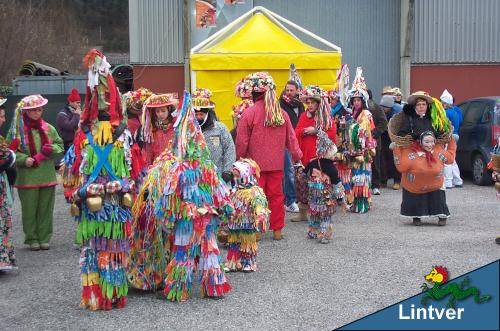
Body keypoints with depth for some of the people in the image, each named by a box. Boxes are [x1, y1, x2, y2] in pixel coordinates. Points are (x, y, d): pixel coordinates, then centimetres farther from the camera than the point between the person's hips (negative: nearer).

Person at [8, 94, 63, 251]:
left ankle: (44, 238, 15)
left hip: (47, 177, 3)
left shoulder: (48, 128, 9)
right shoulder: (17, 129, -1)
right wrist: (24, 159, -17)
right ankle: (32, 239, 14)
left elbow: (60, 146, 15)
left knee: (46, 208, 6)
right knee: (29, 209, 2)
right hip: (27, 178, -3)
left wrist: (52, 149, -7)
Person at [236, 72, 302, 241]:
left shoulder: (249, 113, -12)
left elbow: (241, 142, -8)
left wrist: (239, 159, 6)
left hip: (256, 163, -4)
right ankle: (277, 230, 18)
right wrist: (296, 155, 21)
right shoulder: (281, 113, 1)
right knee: (276, 195, 12)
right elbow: (291, 138, 8)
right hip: (276, 163, 4)